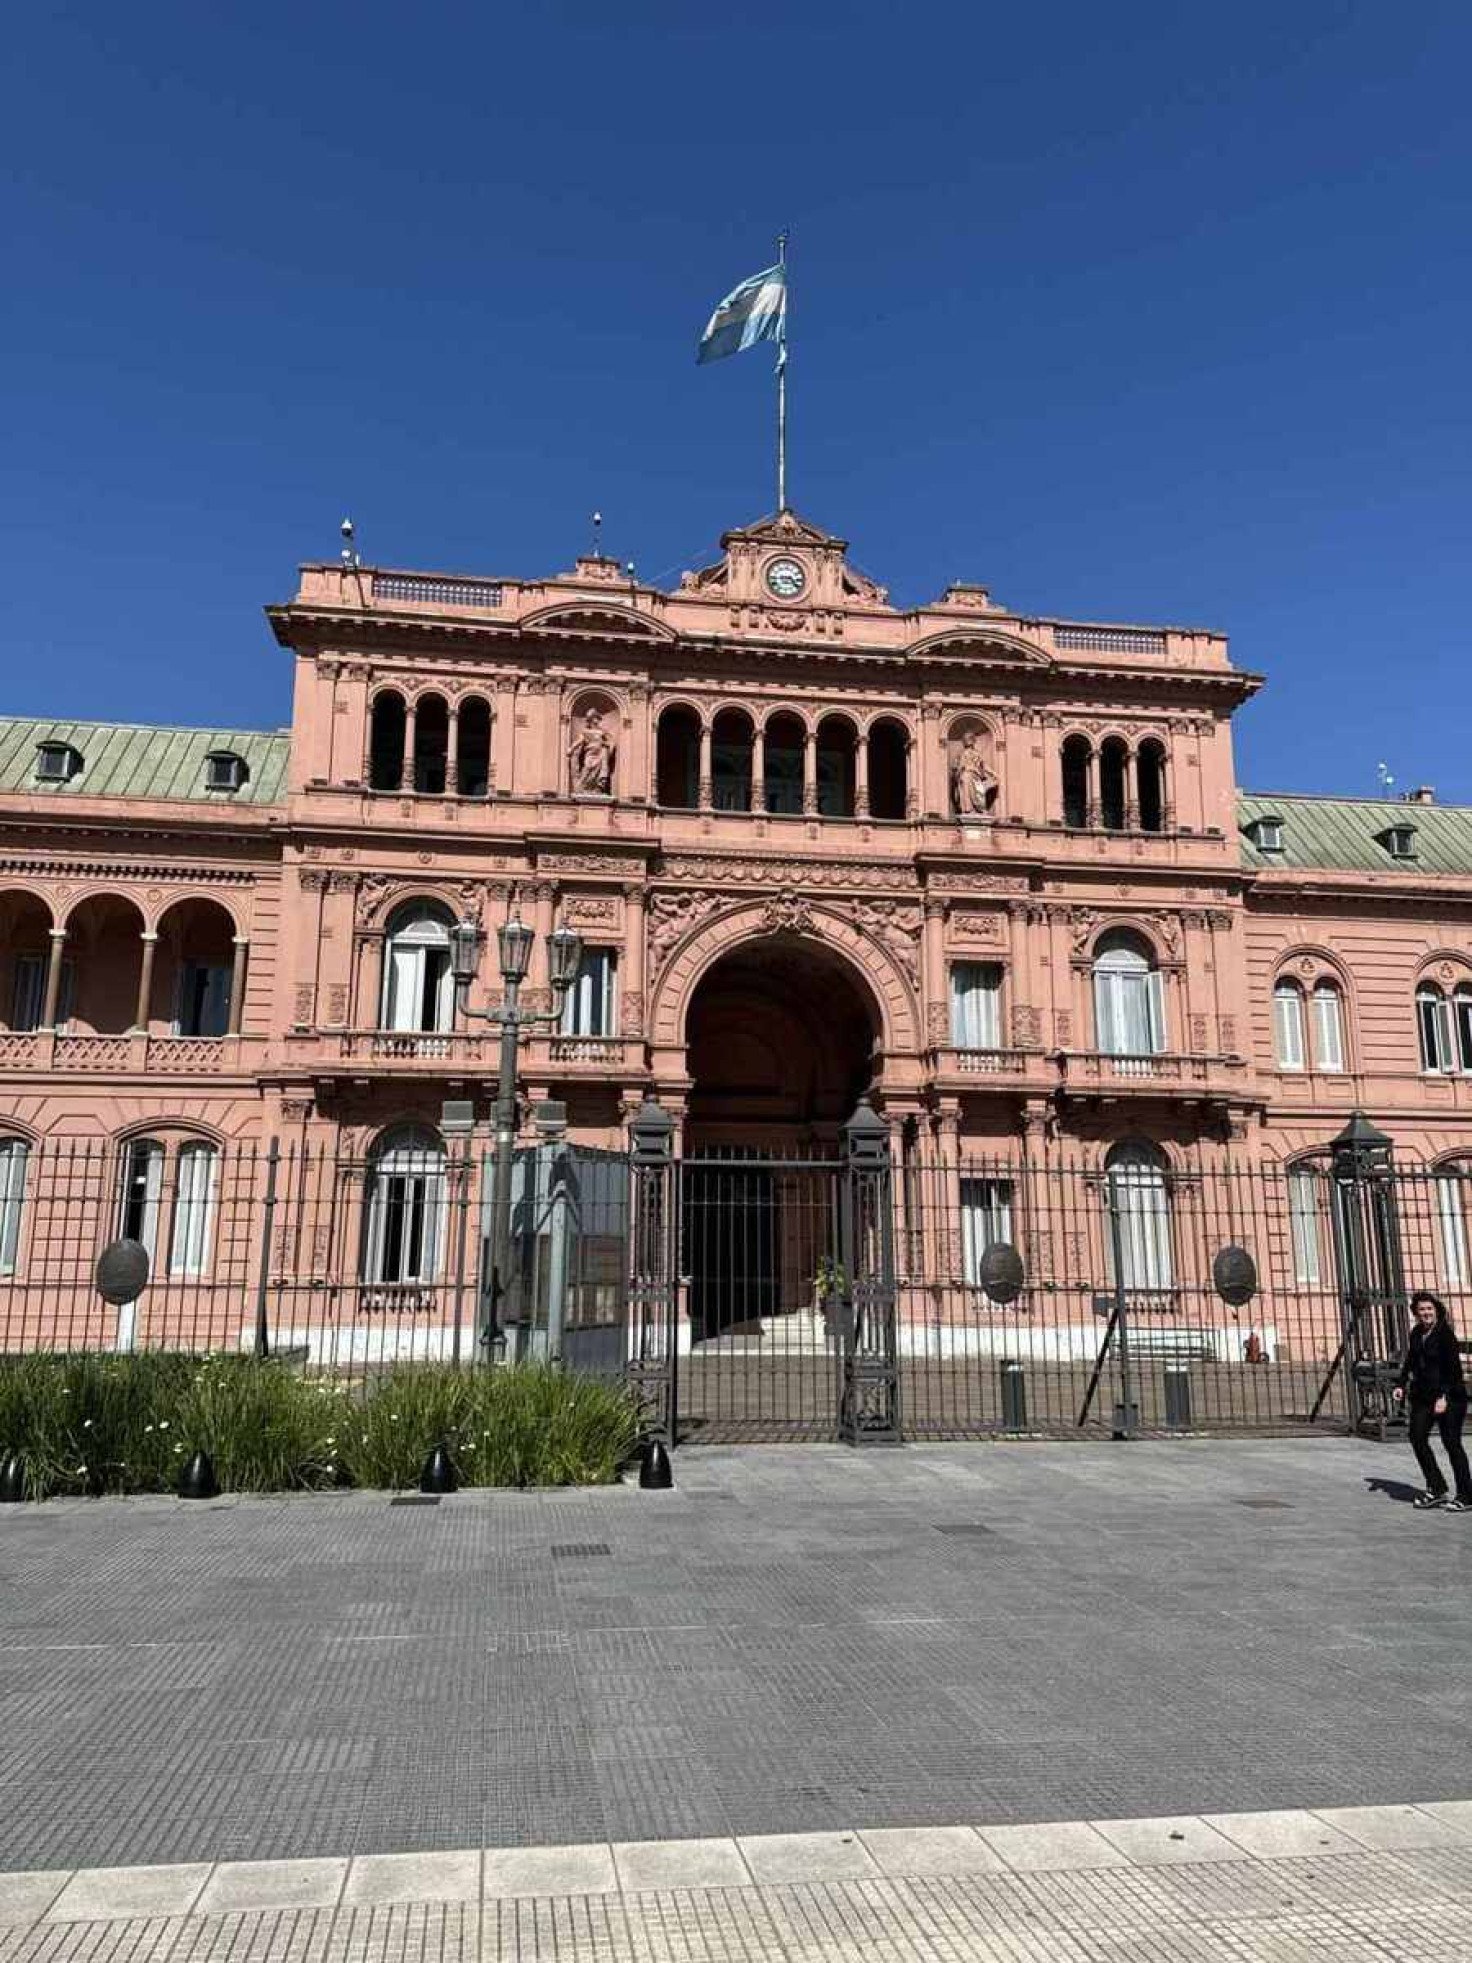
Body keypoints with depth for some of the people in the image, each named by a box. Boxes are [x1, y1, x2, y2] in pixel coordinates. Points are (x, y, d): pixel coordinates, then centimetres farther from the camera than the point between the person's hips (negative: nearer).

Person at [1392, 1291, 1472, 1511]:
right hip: (1423, 1396, 7)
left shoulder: (1445, 1334, -12)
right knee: (1417, 1436, 0)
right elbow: (1410, 1361, 19)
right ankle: (1436, 1488, 12)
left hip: (1448, 1397, -7)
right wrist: (1401, 1385, 8)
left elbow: (1453, 1369, -16)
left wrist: (1444, 1396, -23)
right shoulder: (1416, 1333, 9)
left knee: (1452, 1444, -2)